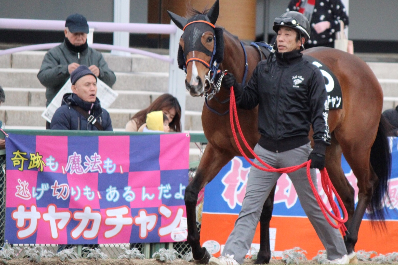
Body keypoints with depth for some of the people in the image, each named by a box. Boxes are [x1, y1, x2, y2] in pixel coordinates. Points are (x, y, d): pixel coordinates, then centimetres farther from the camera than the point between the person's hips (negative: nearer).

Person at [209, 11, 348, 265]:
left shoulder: (310, 73, -2)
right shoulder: (263, 69, 9)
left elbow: (320, 113, -5)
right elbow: (249, 101, 14)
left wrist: (320, 146, -15)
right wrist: (235, 88, -6)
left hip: (296, 149, -3)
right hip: (265, 150, 3)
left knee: (313, 207, 7)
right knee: (250, 206, -6)